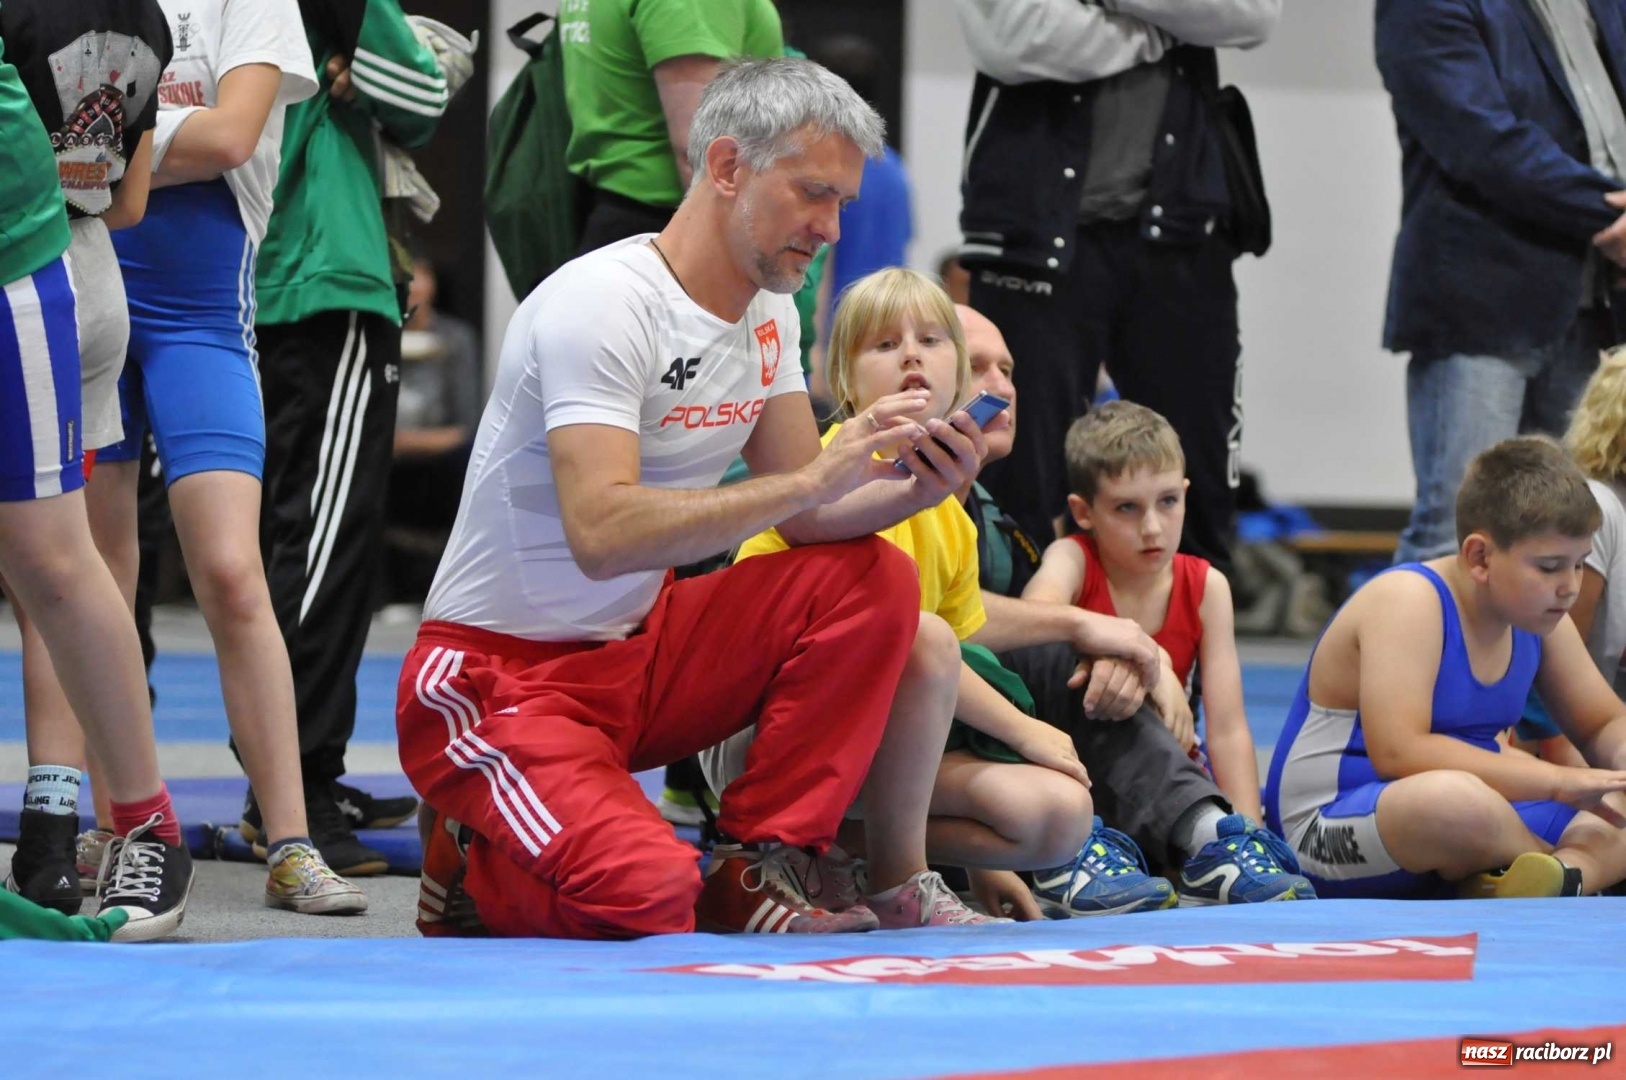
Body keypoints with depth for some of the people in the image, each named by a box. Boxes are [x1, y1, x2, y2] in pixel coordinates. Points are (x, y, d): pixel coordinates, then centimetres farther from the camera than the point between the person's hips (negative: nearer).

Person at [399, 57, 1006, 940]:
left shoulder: (767, 312, 5)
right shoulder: (601, 303, -22)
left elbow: (801, 514, 6)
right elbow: (602, 533, -34)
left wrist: (912, 491, -15)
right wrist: (820, 477, -34)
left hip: (638, 652, 8)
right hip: (499, 680, -8)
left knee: (872, 584, -10)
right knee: (641, 897, -31)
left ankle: (754, 876, -6)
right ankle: (473, 865, 2)